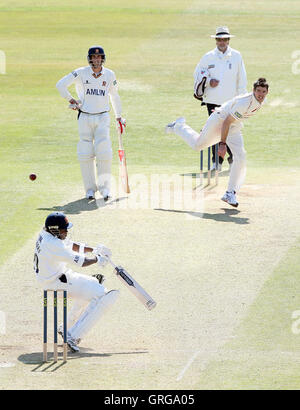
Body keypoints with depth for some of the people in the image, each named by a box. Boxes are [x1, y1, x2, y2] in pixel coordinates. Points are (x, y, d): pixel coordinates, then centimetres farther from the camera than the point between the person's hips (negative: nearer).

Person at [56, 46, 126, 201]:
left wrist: (119, 116, 22)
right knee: (86, 154, -1)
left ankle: (104, 187, -8)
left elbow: (114, 96, 17)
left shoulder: (109, 75, 3)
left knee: (104, 153, -14)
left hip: (102, 118, 0)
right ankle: (90, 188, 8)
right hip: (85, 118, 0)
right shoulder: (81, 73, -4)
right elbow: (60, 85, -1)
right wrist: (70, 99, 1)